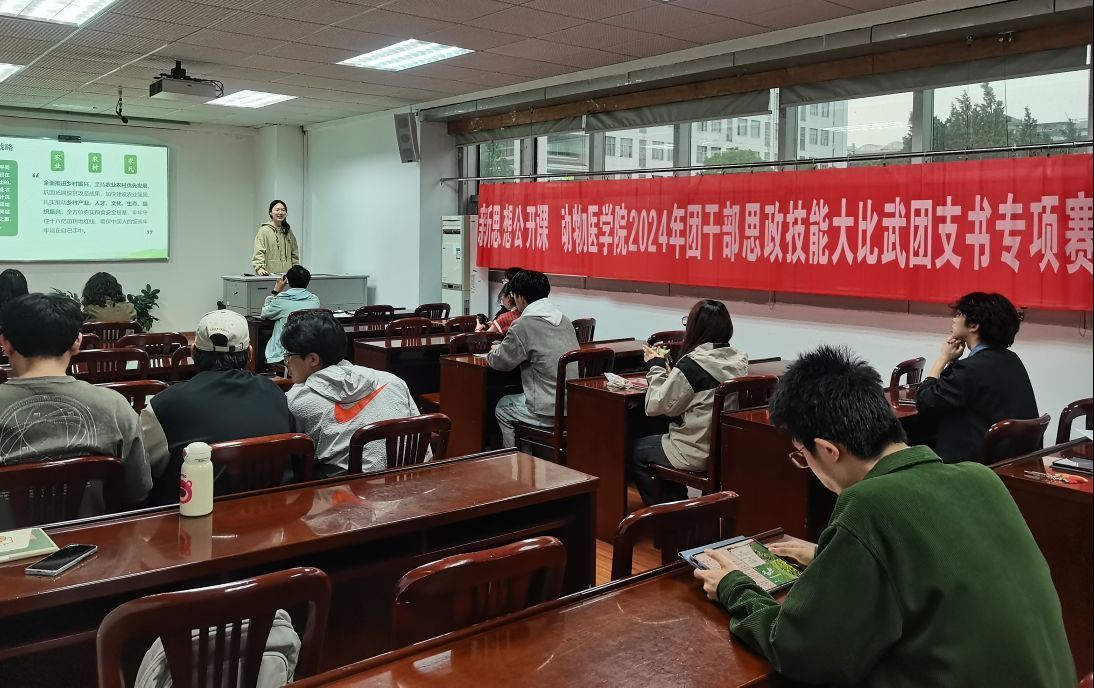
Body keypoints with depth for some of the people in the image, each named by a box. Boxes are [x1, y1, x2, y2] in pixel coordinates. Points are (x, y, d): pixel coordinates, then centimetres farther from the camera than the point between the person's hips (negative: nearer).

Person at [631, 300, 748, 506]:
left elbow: (656, 406, -13)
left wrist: (657, 367, -2)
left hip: (697, 454, -8)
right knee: (661, 442, 30)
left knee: (636, 451, 17)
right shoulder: (739, 361, -1)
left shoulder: (692, 365, -23)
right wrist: (668, 370, 8)